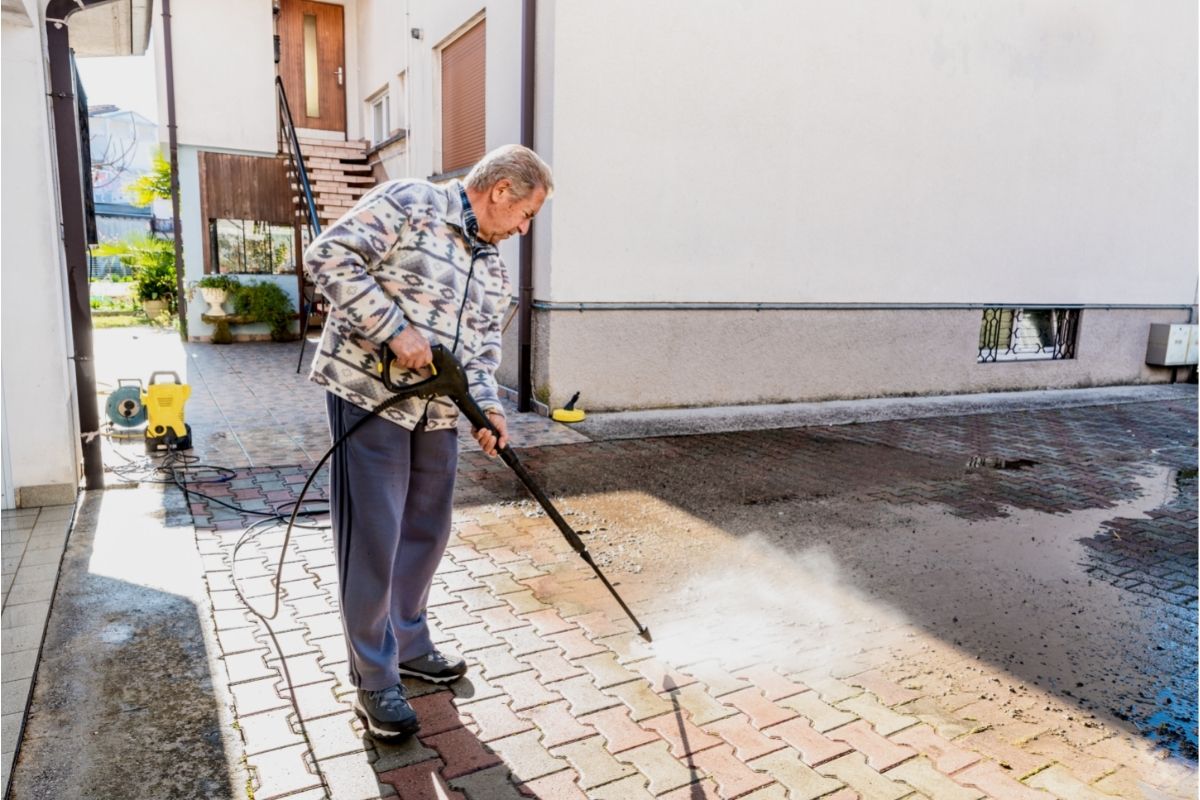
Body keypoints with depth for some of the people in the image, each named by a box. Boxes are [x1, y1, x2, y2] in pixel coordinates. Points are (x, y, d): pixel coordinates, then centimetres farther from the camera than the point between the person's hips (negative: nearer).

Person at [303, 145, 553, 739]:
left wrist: (487, 405, -4)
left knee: (426, 531, 15)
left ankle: (407, 644, 36)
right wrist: (395, 329, -22)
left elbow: (482, 348, 14)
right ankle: (375, 681, 13)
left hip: (437, 415, 8)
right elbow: (329, 257, -17)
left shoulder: (493, 268, 14)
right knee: (373, 538, -2)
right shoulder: (409, 204, -9)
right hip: (367, 396, -8)